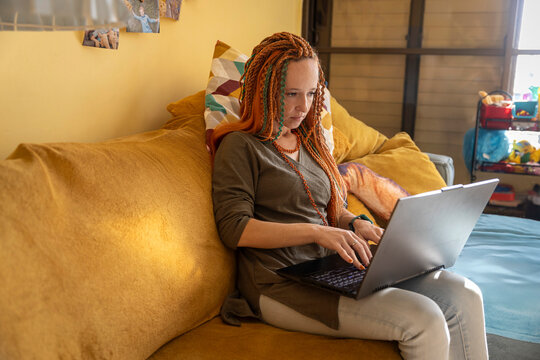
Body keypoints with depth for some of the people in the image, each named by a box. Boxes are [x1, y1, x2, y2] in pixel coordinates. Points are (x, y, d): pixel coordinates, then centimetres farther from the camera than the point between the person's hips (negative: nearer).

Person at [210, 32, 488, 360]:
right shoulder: (240, 146, -4)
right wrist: (314, 232, -22)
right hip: (282, 284, -7)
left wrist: (355, 224, 0)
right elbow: (234, 228, -14)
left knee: (464, 296, -6)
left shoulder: (309, 141, 18)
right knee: (423, 320, -23)